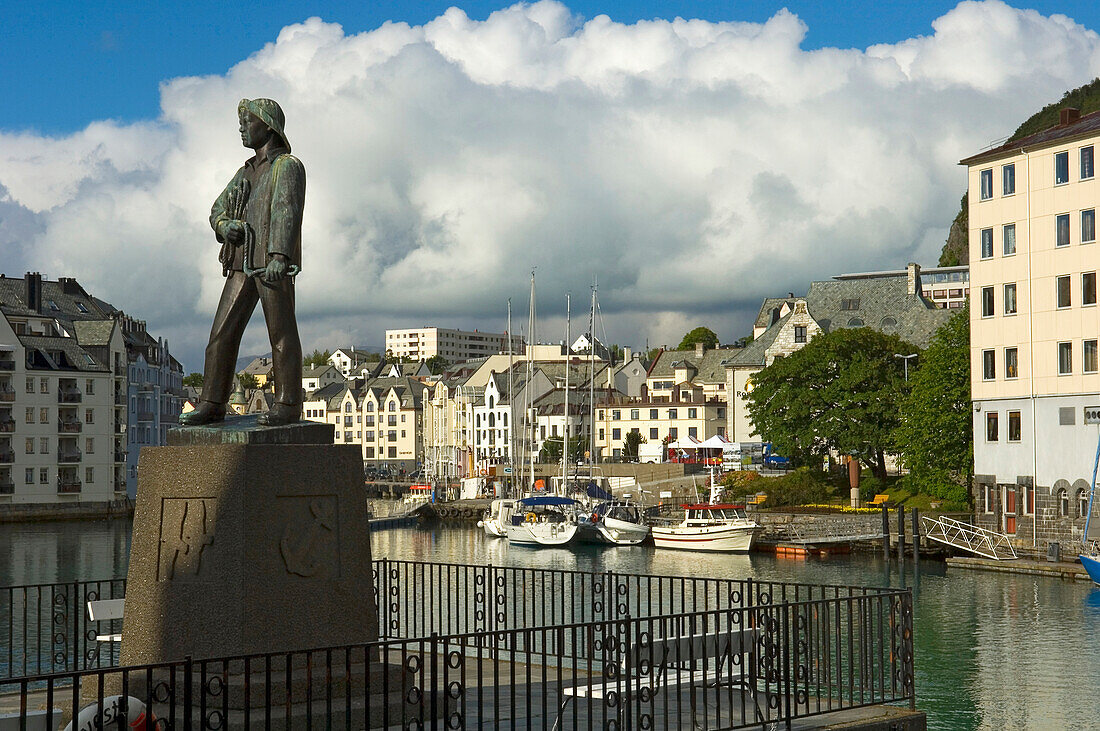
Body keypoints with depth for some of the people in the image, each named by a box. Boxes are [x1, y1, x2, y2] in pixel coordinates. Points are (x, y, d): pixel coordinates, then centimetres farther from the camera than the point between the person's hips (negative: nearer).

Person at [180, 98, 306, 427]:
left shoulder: (288, 166, 0)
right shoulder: (245, 172, 25)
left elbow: (286, 211, -15)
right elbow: (218, 210, 23)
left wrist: (279, 255, -28)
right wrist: (224, 225, -3)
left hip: (275, 264, -7)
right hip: (242, 264, 7)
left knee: (281, 334, -6)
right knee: (222, 334, 2)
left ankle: (288, 405, -2)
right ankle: (212, 405, 6)